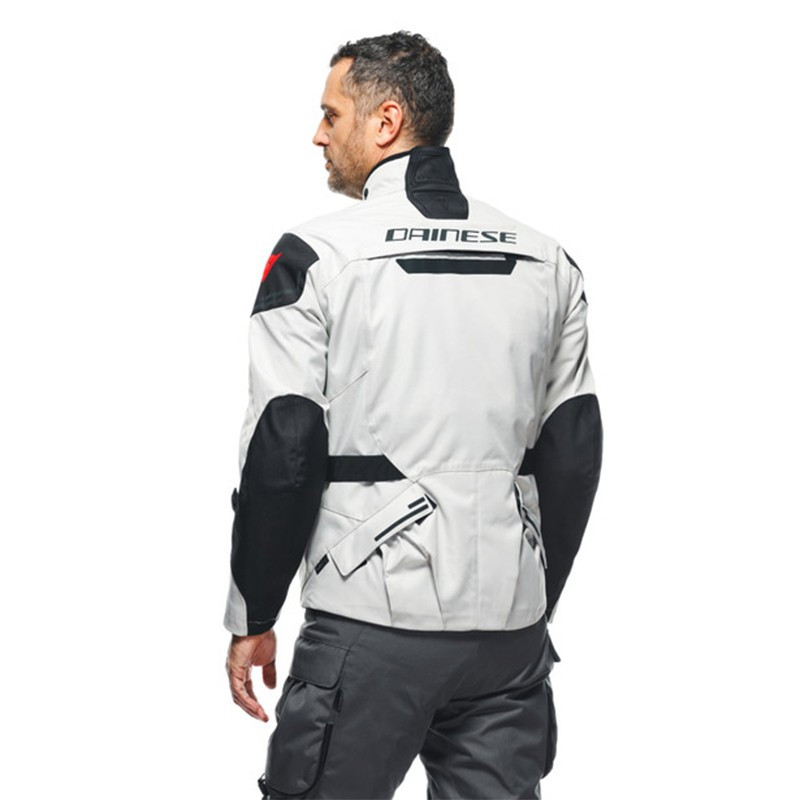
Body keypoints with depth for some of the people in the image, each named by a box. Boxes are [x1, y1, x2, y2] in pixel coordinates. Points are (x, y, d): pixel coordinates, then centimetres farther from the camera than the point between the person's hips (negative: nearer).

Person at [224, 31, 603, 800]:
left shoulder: (316, 255, -6)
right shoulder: (546, 261, 8)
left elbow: (282, 453, -9)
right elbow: (573, 455, 10)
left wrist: (251, 620, 1)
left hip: (372, 621, -4)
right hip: (509, 628, 5)